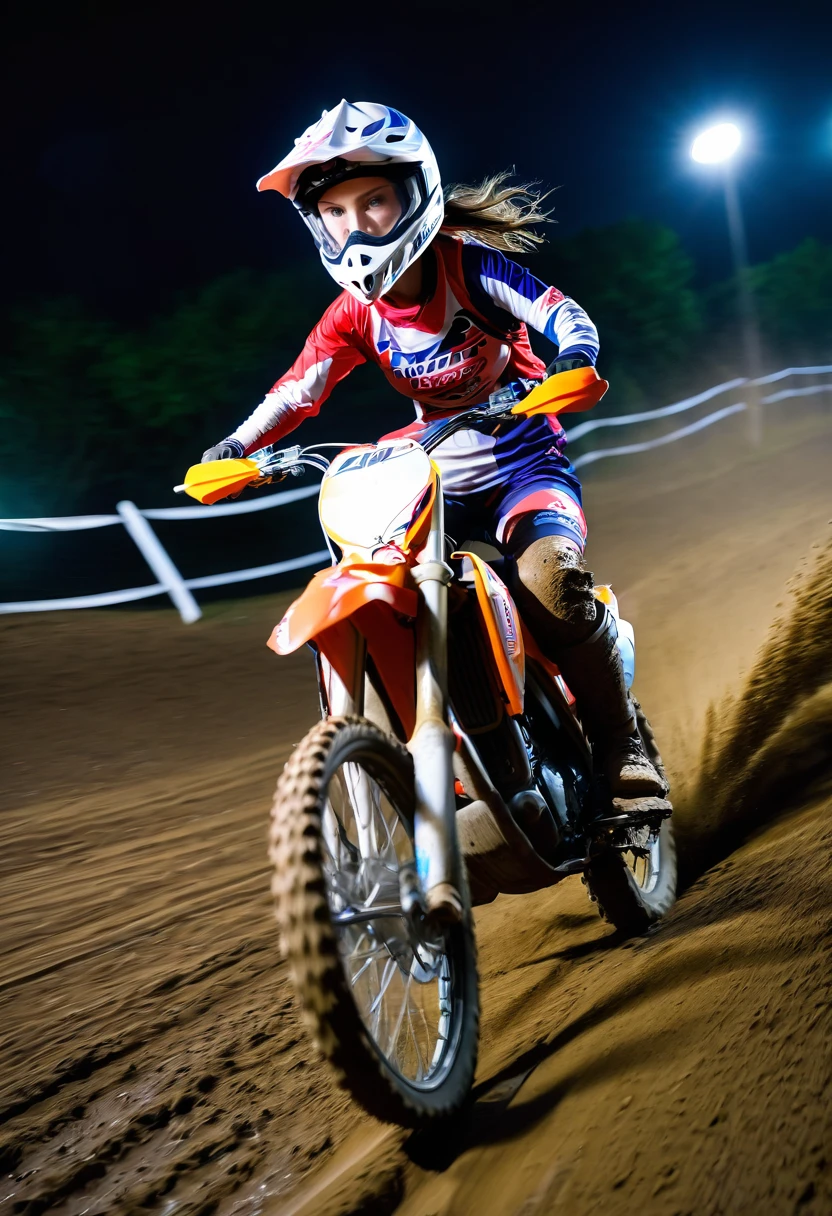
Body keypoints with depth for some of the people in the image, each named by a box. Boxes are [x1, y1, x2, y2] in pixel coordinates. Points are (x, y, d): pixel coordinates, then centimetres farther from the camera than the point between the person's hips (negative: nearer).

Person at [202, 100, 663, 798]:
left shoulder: (468, 264, -12)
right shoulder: (354, 315, 1)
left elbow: (562, 312, -20)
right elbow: (299, 388, -5)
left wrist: (573, 359, -42)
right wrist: (237, 446, -23)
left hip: (522, 461, -5)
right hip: (435, 479, 5)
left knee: (550, 577, -34)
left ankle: (621, 747, -16)